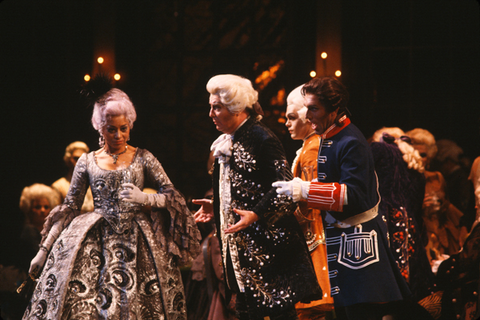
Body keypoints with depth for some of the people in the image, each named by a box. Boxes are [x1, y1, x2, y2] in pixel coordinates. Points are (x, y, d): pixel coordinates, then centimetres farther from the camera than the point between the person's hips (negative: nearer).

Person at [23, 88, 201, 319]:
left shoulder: (143, 159, 8)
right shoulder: (87, 162, 10)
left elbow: (171, 195, 4)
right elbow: (69, 207, 11)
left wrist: (145, 198, -17)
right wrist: (44, 249, 8)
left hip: (135, 241, 0)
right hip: (95, 241, 0)